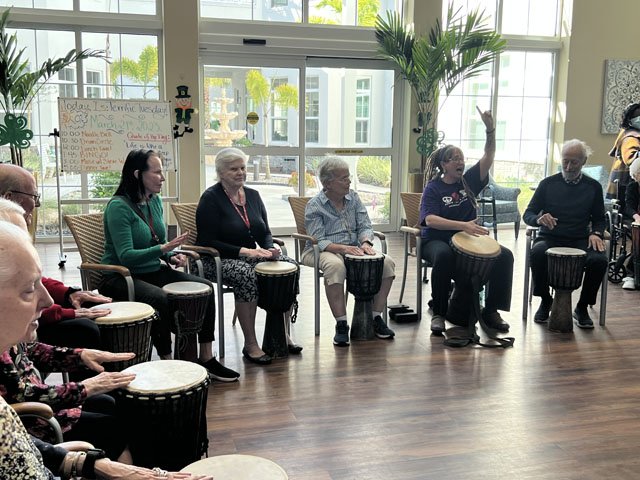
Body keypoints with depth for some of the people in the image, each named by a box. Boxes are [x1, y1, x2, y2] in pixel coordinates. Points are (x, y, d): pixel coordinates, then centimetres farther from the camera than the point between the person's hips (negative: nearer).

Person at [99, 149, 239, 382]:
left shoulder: (155, 201, 8)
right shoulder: (118, 207, -17)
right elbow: (126, 256, -23)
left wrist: (172, 256, -2)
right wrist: (164, 248, -31)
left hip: (153, 271, 8)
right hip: (121, 276, -8)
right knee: (161, 299, -36)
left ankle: (207, 358, 0)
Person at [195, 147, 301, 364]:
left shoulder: (253, 195, 11)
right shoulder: (211, 198, -9)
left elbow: (265, 233, 14)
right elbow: (208, 242, -15)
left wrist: (270, 248, -9)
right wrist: (244, 251, -24)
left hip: (251, 255, 7)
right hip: (218, 260, -6)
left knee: (289, 265, -16)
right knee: (248, 275, -37)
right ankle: (250, 344, -26)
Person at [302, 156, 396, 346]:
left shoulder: (353, 198, 11)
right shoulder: (314, 206, -5)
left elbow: (365, 226, 6)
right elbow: (318, 241, -14)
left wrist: (365, 242, -17)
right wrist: (342, 248, -30)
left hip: (353, 249, 5)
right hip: (323, 251, -5)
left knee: (387, 263, -19)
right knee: (336, 266, -41)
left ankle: (376, 317, -9)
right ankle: (341, 325, -30)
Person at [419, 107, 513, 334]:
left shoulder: (468, 181, 11)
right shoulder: (433, 188, -3)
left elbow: (488, 157, 2)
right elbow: (430, 219, -19)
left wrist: (490, 129, -15)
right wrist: (463, 225, -32)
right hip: (437, 240, -5)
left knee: (504, 255, -17)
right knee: (444, 256, -40)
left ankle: (491, 310, -6)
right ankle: (438, 313, -25)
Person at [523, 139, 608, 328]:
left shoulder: (593, 187, 10)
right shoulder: (548, 183, 6)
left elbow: (599, 219, 16)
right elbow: (528, 214, 5)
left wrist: (596, 233, -7)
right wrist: (539, 219, -19)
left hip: (580, 241, 1)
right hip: (550, 238, -1)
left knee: (599, 260, -30)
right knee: (538, 252, -35)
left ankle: (582, 308, -7)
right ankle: (545, 301, -9)